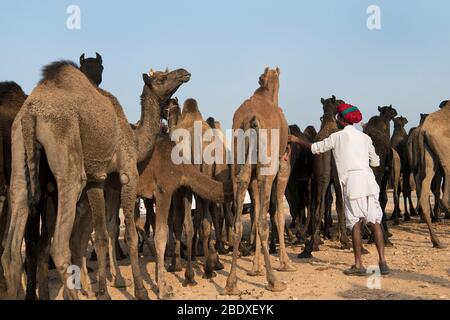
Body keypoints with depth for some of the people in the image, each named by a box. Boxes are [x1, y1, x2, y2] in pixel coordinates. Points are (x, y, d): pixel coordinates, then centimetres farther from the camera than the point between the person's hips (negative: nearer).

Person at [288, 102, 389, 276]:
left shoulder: (337, 136, 6)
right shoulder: (364, 137, 17)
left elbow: (316, 148, 15)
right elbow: (375, 162, 22)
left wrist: (297, 140, 28)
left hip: (352, 182, -4)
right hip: (369, 181, 4)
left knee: (356, 223, -1)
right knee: (375, 221, 3)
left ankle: (358, 265, 1)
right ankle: (383, 262, 0)